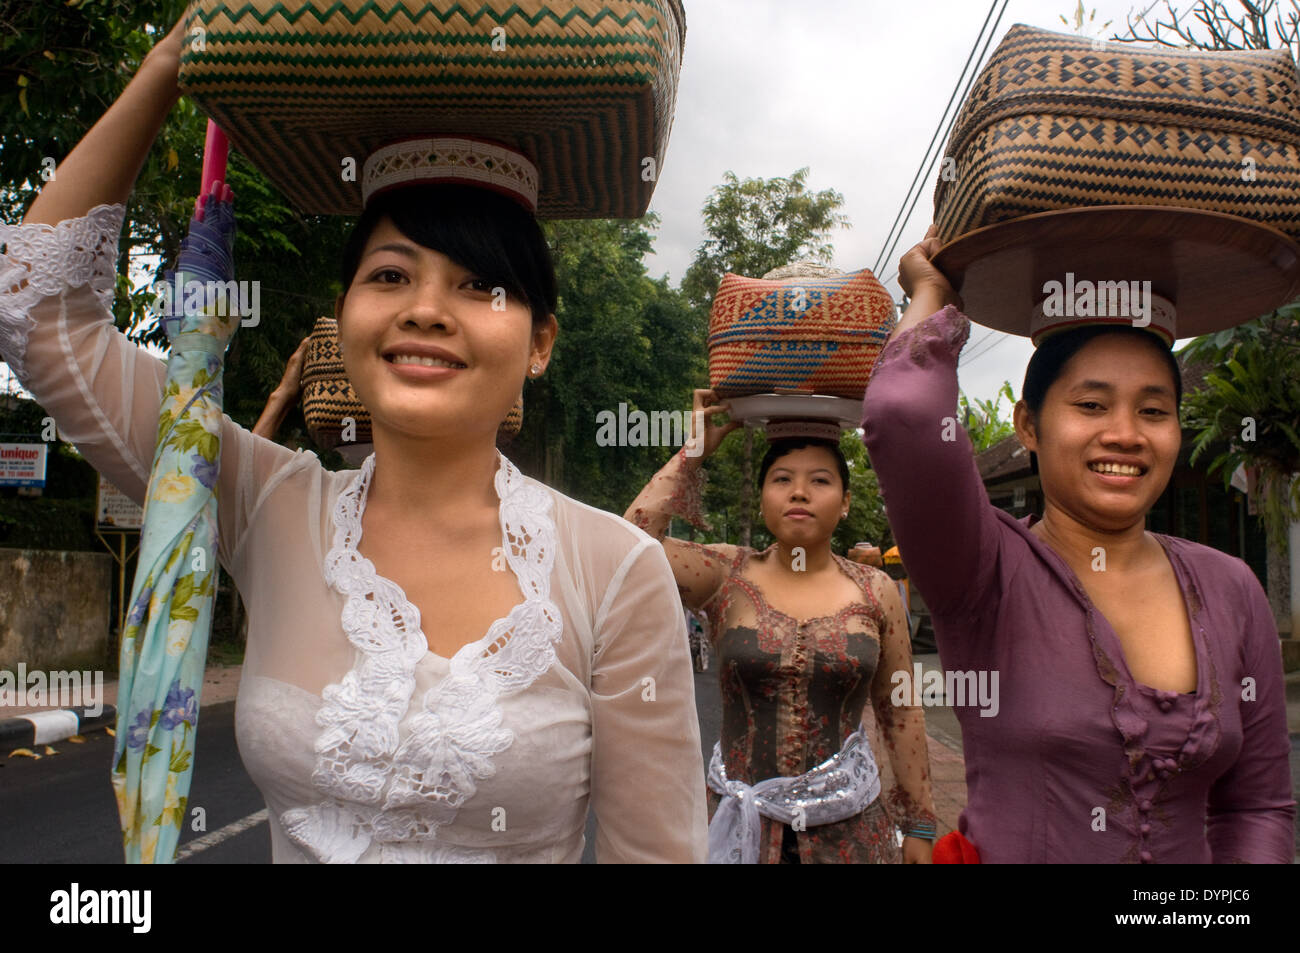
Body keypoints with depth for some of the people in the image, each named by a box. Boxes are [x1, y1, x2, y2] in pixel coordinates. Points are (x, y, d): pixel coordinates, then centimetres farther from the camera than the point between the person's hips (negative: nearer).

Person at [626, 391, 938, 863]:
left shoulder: (876, 592, 0)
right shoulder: (728, 576, -3)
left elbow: (902, 713, 5)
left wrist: (918, 826, 6)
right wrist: (695, 450, -10)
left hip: (848, 828, 1)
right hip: (741, 821, -1)